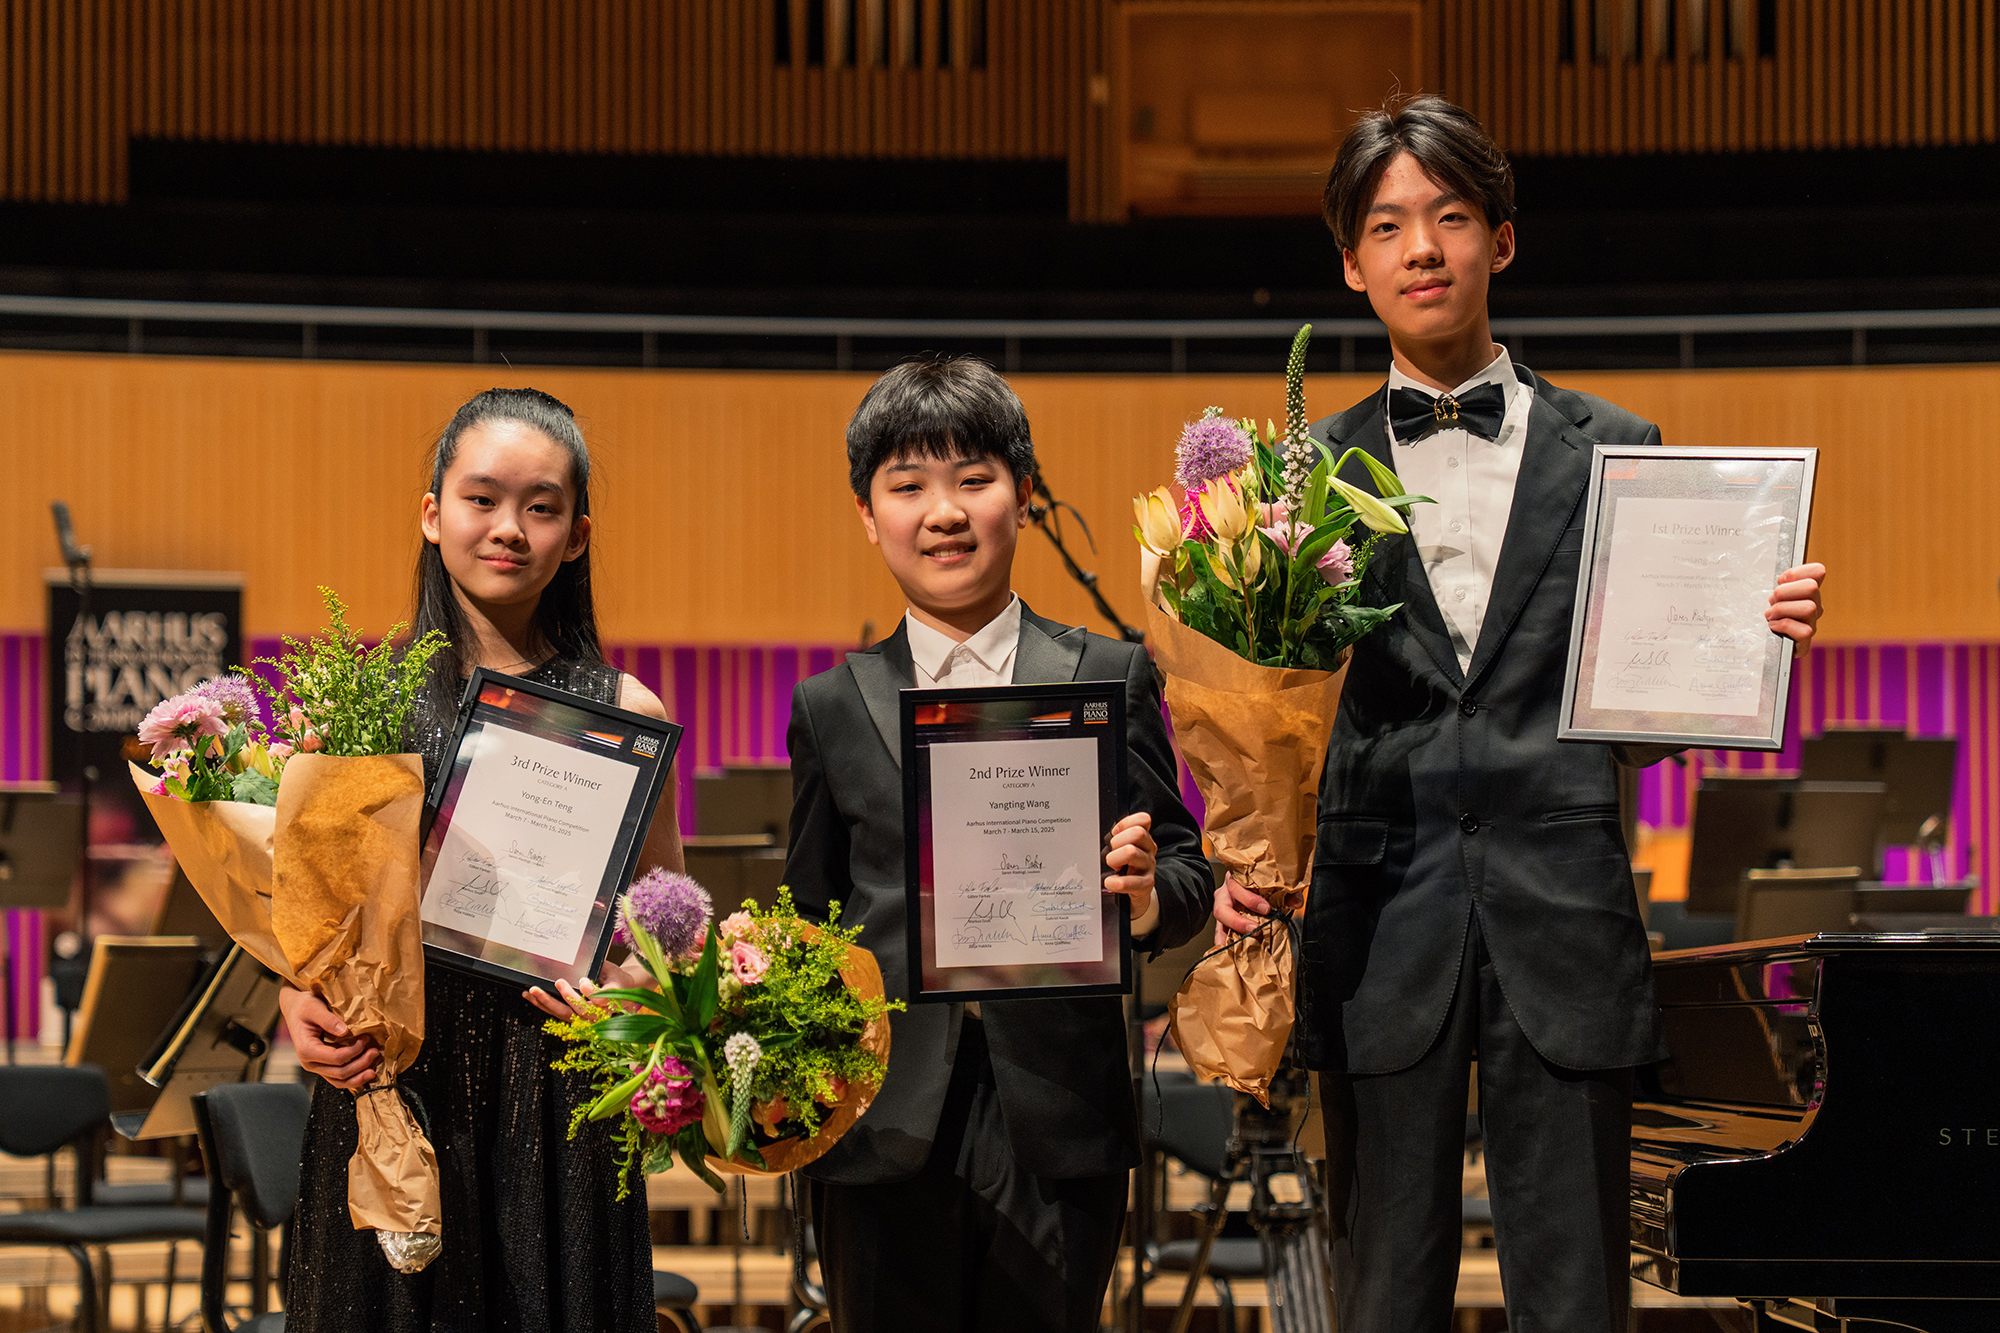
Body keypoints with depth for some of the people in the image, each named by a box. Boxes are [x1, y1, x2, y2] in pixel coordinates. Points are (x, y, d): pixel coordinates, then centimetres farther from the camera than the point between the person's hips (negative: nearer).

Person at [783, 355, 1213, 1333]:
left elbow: (1186, 873, 6)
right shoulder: (832, 707, 10)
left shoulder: (1111, 678, 6)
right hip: (887, 1133, 1)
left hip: (1059, 1121, -1)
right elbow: (812, 917, 13)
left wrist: (1147, 897, -17)